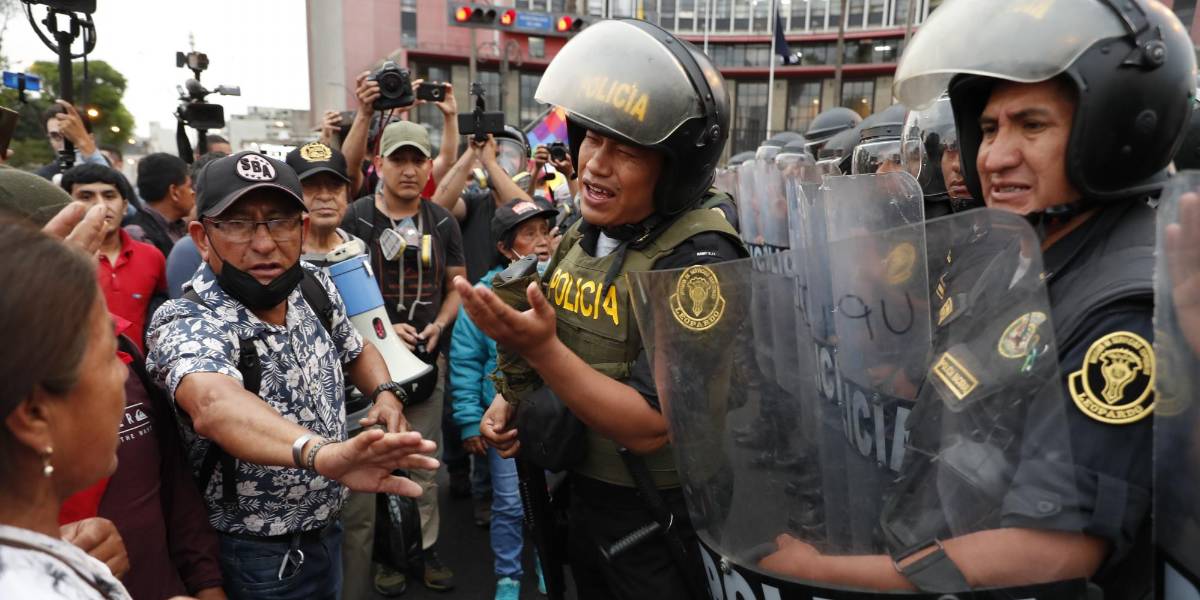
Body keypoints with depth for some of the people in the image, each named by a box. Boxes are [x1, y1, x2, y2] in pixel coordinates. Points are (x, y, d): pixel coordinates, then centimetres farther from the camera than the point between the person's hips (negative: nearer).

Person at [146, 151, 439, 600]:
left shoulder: (315, 288, -6)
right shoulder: (187, 325, -26)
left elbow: (356, 349, 14)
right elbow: (214, 405, -48)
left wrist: (384, 392, -8)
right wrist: (322, 453, -67)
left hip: (326, 529, 6)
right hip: (256, 558, -5)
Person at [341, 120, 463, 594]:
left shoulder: (443, 223, 5)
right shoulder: (355, 219, -7)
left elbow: (456, 285, 12)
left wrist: (440, 324, -6)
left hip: (428, 358, 3)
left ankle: (425, 546, 26)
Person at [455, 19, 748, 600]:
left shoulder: (698, 261, -24)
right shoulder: (582, 238, 1)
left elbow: (647, 428, -27)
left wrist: (537, 348, -34)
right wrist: (511, 403, -2)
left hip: (661, 523, -7)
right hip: (580, 497, 7)